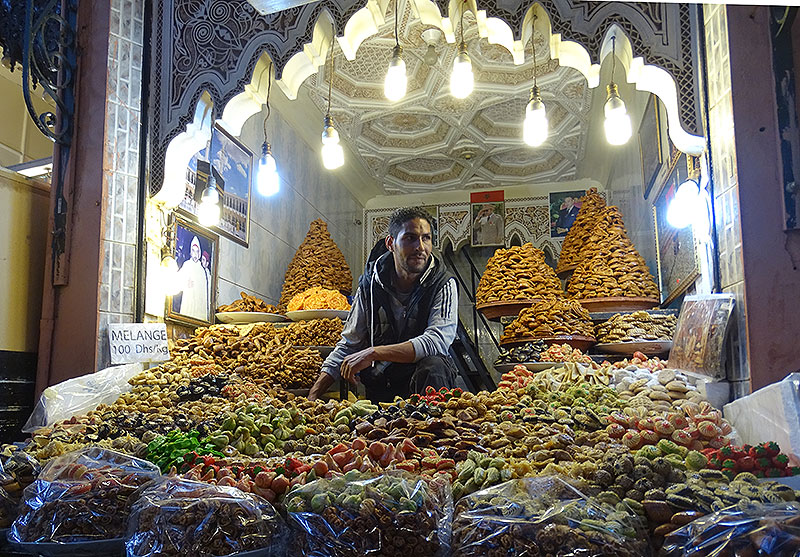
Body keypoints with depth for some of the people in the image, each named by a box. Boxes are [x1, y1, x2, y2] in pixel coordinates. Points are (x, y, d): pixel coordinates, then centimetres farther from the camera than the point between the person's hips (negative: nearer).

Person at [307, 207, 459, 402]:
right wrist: (312, 397, -4)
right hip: (380, 385, 2)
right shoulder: (370, 285, 0)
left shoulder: (443, 284, -8)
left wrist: (373, 353, -29)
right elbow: (348, 345, 6)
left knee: (433, 365, -34)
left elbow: (437, 341, -24)